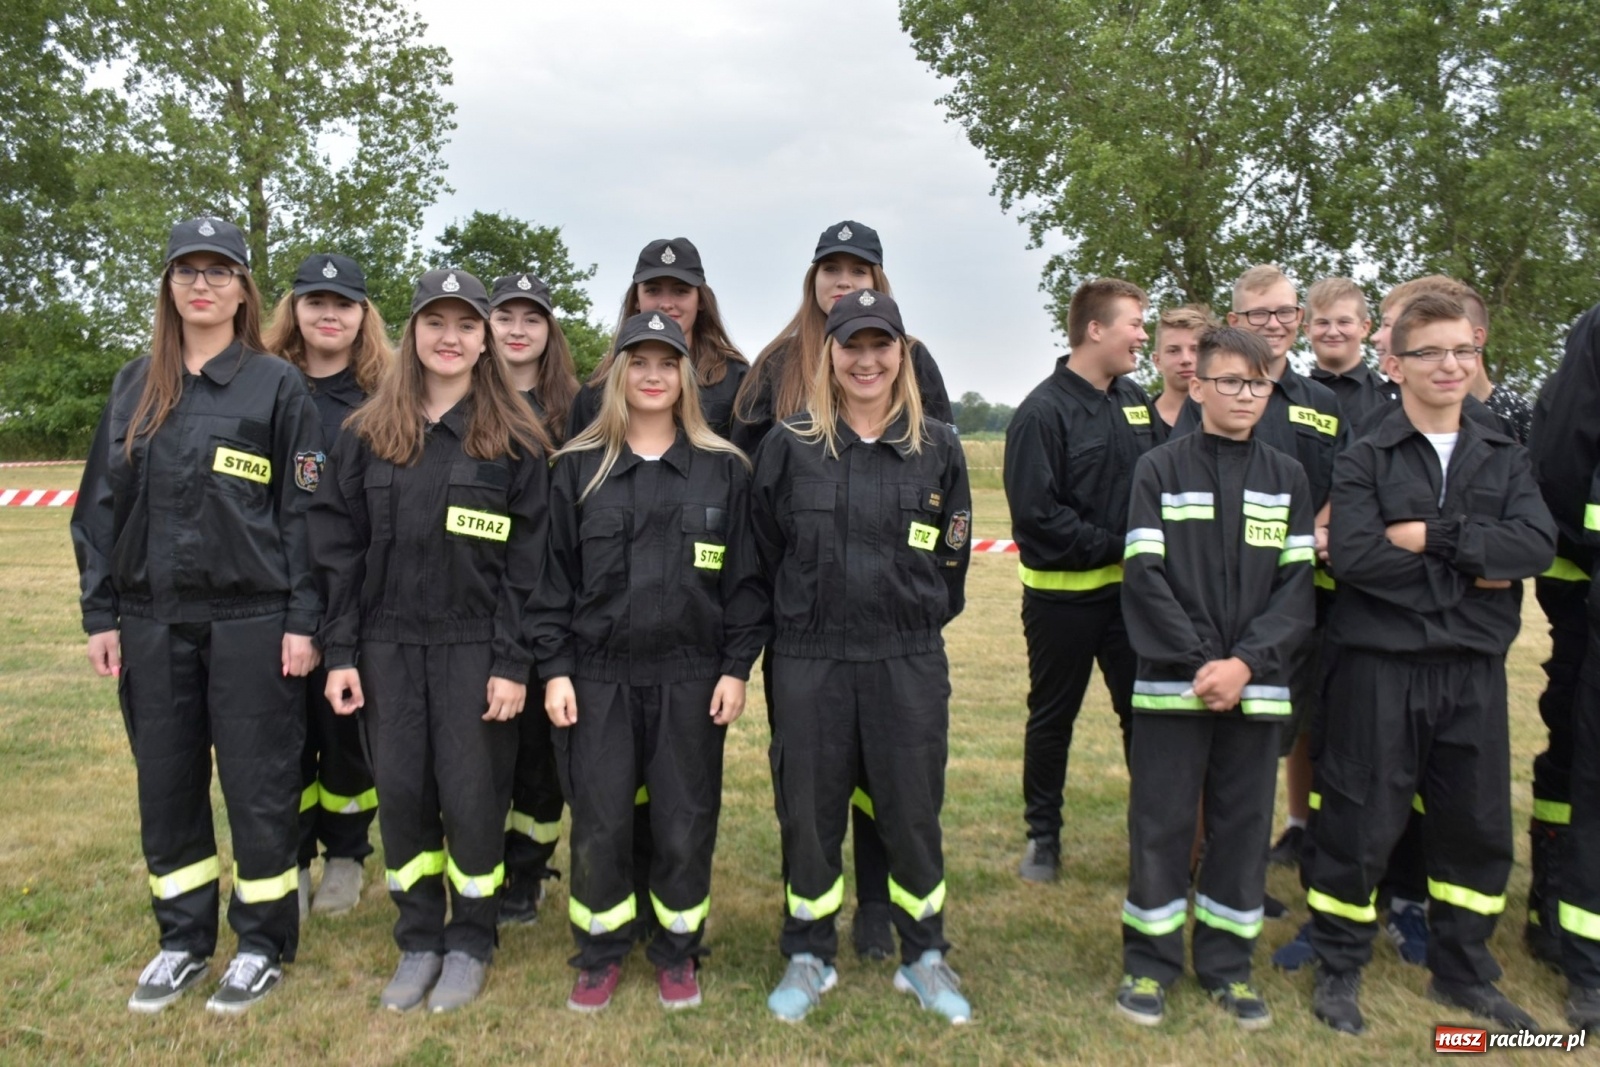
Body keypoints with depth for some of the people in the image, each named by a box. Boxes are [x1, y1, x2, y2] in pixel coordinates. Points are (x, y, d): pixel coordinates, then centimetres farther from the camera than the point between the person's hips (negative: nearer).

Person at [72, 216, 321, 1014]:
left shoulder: (277, 385, -2)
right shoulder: (135, 387, 10)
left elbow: (305, 510, -5)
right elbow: (101, 505, 12)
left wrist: (303, 620, -10)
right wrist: (100, 613, 6)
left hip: (251, 619, -4)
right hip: (151, 620, 5)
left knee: (258, 784, 3)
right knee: (165, 783, 12)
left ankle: (263, 942, 20)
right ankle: (183, 938, 29)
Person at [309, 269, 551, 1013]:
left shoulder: (514, 440, -1)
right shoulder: (367, 433, 7)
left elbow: (528, 561, -5)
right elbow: (337, 546, 6)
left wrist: (513, 662, -10)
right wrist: (340, 653, 0)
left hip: (474, 646, -3)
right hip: (388, 644, 3)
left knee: (471, 797, 3)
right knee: (401, 794, 8)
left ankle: (469, 944, 23)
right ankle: (418, 941, 26)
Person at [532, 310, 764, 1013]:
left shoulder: (725, 470, 3)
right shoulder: (577, 468, 4)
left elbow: (745, 577, 3)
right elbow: (552, 574, 3)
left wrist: (737, 667, -2)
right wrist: (554, 670, -3)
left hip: (690, 679, 0)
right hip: (598, 677, 0)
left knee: (686, 824, 7)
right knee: (599, 826, 7)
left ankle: (677, 953, 28)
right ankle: (600, 953, 28)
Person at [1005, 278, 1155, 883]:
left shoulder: (1135, 400, 7)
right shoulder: (1043, 412, -14)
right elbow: (1038, 516, -19)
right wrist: (1116, 547, -18)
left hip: (1128, 589, 5)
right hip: (1063, 594, -5)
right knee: (1052, 719, 11)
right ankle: (1043, 834, 26)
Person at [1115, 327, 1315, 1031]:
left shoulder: (1288, 479, 8)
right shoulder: (1159, 471, -1)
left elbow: (1297, 587, 2)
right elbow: (1145, 578, -7)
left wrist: (1245, 663, -11)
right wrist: (1198, 662, -15)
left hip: (1256, 685, 3)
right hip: (1170, 682, -3)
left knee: (1244, 824, 10)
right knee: (1161, 822, 3)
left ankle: (1227, 963, 25)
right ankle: (1149, 962, 19)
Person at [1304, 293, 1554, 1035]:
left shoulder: (1506, 458, 9)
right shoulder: (1364, 460, -3)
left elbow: (1537, 545, -7)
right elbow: (1354, 556, -18)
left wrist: (1433, 536, -16)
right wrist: (1471, 572, -12)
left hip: (1475, 668, 4)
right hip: (1380, 665, -4)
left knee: (1479, 823, 13)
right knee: (1362, 822, 3)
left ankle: (1462, 971, 32)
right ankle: (1339, 969, 21)